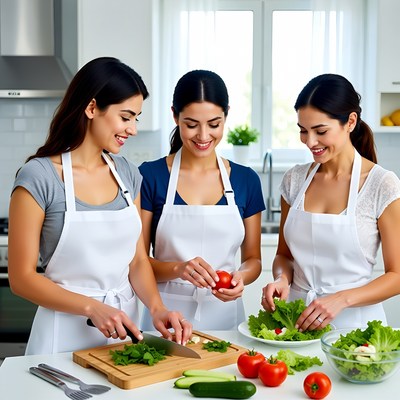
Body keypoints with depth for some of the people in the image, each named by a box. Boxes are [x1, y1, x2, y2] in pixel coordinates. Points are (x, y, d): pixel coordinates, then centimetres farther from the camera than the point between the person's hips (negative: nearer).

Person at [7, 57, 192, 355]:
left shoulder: (128, 173, 2)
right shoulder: (38, 177, -14)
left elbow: (138, 260, 5)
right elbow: (22, 278, -12)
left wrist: (157, 308, -12)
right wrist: (92, 307, -21)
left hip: (124, 326, 5)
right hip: (66, 333, -5)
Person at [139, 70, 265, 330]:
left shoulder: (247, 181, 1)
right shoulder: (150, 176, -6)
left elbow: (253, 259, 8)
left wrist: (241, 277, -13)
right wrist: (178, 269, -23)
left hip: (224, 313, 2)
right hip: (166, 314, -2)